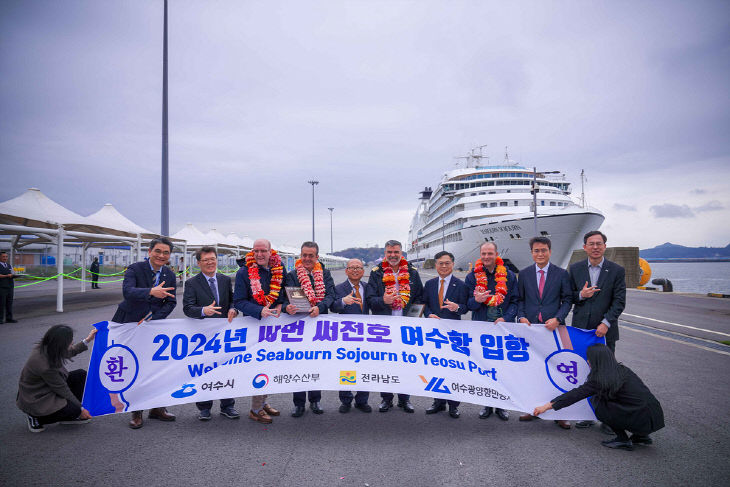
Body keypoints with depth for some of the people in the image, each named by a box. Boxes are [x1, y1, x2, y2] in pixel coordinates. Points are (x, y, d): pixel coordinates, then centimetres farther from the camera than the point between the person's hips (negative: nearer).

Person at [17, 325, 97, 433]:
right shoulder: (45, 366, -34)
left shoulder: (45, 348, -10)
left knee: (81, 375, -1)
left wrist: (88, 340, 17)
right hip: (36, 401, -9)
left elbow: (70, 352, 13)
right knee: (74, 410, -20)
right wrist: (81, 409, -12)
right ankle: (36, 418, 1)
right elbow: (62, 390, -23)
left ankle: (71, 415, 5)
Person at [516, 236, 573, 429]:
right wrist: (521, 317, -5)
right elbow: (520, 299, 12)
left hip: (553, 327, -2)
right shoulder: (524, 274, 8)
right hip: (530, 326, 2)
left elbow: (567, 300, 2)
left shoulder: (561, 273, 3)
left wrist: (557, 319, -12)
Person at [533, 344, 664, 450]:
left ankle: (623, 439, 4)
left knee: (597, 402, 0)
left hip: (643, 421, -8)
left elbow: (575, 394, -4)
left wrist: (547, 406, 3)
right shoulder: (622, 370, 12)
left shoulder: (600, 380, -9)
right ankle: (641, 436, 20)